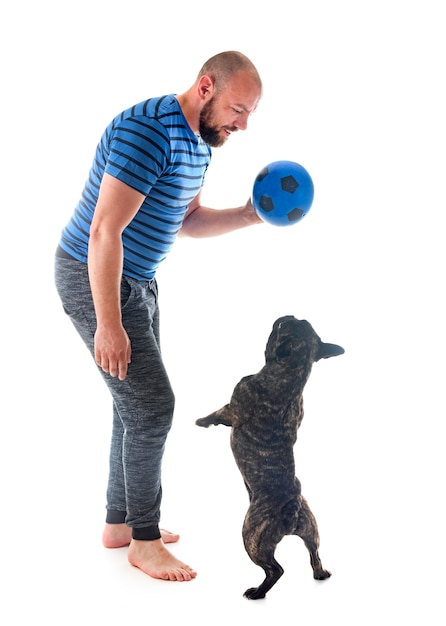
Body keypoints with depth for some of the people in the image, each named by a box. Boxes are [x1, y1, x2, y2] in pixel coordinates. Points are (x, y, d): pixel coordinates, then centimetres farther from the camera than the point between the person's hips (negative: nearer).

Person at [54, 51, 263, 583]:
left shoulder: (198, 142, 7)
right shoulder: (147, 130, -24)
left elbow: (188, 222, 19)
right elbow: (105, 230, -27)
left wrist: (251, 215, 3)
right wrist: (108, 325, -27)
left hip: (137, 280, 10)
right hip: (95, 280, -10)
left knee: (139, 404, 13)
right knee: (152, 405, -8)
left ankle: (120, 523, 28)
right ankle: (144, 542, 7)